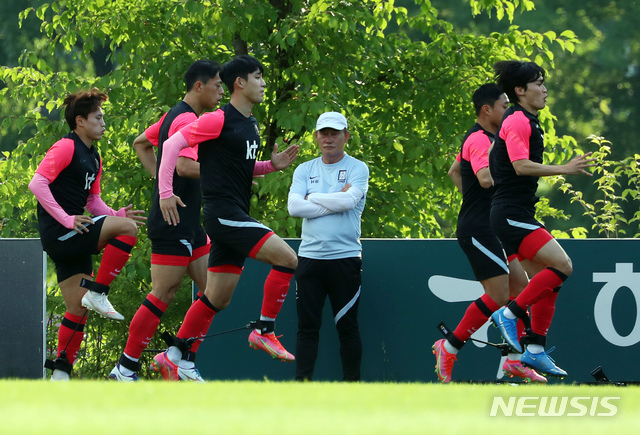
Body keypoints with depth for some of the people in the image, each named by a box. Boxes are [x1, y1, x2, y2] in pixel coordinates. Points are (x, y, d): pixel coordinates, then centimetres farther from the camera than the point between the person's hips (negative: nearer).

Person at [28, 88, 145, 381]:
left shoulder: (94, 158, 19)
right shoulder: (66, 148, -9)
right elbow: (37, 184, -17)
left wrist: (117, 214, 5)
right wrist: (66, 219, -23)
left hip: (74, 240, 9)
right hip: (58, 234, -9)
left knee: (78, 311, 6)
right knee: (127, 229, -22)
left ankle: (60, 373, 9)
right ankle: (97, 293, -16)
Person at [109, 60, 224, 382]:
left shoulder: (175, 116, 16)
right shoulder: (187, 120, -16)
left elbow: (141, 143, 29)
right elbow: (184, 165, -30)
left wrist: (159, 175, 19)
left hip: (189, 225, 10)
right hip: (173, 223, -10)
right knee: (163, 296, -7)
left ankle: (186, 362, 10)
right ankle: (126, 367, -1)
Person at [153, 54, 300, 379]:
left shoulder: (251, 126, 16)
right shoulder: (219, 120, -11)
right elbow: (173, 144, -12)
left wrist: (273, 165, 10)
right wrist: (165, 193, -17)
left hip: (236, 217, 9)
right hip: (222, 213, -9)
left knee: (218, 298, 9)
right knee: (287, 259, -18)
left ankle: (172, 356, 14)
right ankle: (264, 331, -9)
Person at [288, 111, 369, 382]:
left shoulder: (357, 169, 3)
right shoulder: (304, 170, 11)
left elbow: (348, 200, -16)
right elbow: (294, 207, -5)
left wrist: (312, 198, -3)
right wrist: (334, 202, -9)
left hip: (345, 257, -2)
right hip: (309, 256, 2)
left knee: (347, 326, 2)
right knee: (307, 326, 0)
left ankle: (351, 382, 7)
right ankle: (302, 382, 0)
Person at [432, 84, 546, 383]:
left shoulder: (480, 138, 16)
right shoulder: (480, 139, -16)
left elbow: (454, 172, 29)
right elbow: (485, 178, -31)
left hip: (488, 231, 11)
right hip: (478, 231, -11)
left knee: (520, 286, 7)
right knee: (498, 295, -11)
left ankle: (514, 360, 10)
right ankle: (449, 347, 0)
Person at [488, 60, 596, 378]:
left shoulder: (527, 122, 20)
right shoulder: (517, 121, -12)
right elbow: (521, 165, -23)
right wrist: (564, 169, -23)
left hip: (519, 216, 10)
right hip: (511, 214, -10)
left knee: (549, 277, 7)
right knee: (562, 265, -17)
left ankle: (535, 351, 7)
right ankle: (509, 314, -11)